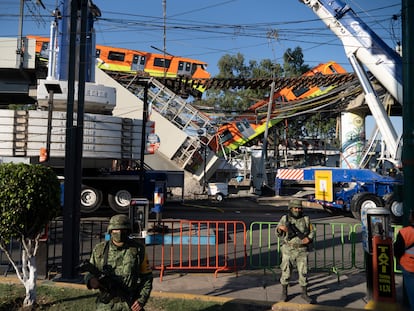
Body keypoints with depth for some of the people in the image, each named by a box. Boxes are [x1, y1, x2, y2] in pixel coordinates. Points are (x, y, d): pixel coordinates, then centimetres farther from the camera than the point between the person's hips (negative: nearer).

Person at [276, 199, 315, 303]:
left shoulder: (306, 219, 2)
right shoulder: (284, 219, 0)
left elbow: (312, 232, 8)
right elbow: (278, 234, 5)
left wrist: (309, 238, -12)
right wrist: (280, 229, -17)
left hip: (302, 251, 1)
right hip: (288, 250, -1)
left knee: (303, 272, 3)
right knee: (286, 271, 5)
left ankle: (304, 293, 19)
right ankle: (284, 293, 21)